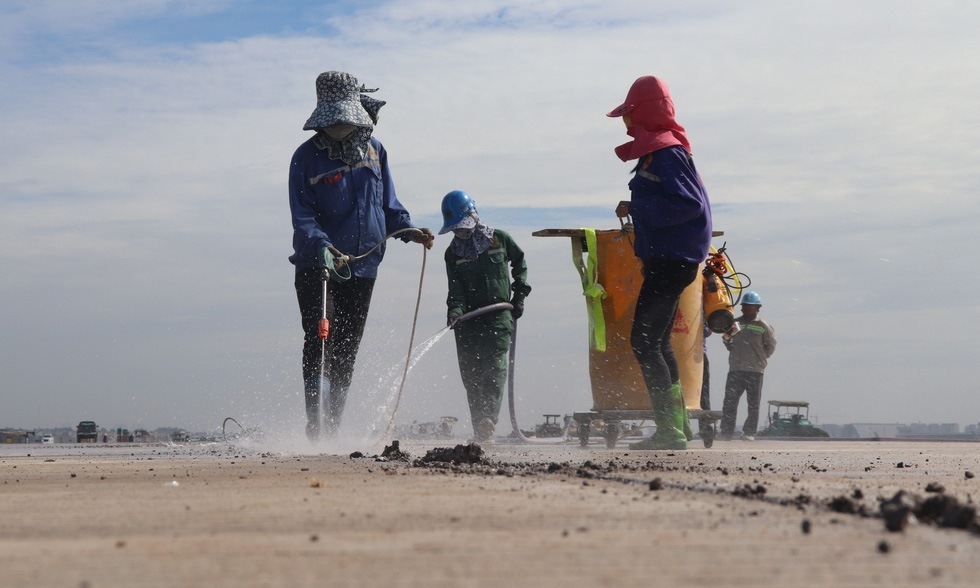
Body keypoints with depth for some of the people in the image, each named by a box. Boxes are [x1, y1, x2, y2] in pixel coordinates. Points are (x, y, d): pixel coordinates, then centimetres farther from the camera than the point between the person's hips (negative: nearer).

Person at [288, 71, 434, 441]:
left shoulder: (374, 150, 7)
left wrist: (407, 229, -1)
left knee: (346, 350, 8)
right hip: (317, 266, -4)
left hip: (362, 267, 4)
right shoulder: (308, 156, -6)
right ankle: (314, 427, -19)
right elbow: (302, 214, -11)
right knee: (318, 341, -16)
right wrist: (321, 245, -29)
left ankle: (332, 429, 16)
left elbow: (387, 202, 16)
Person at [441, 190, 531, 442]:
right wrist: (454, 311, -19)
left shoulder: (499, 239, 4)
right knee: (470, 373, 0)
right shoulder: (453, 253, 8)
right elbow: (455, 290, 0)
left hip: (500, 312, -2)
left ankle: (489, 419, -26)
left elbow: (520, 262, 20)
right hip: (468, 318, 3)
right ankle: (480, 430, 7)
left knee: (495, 367, -17)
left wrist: (520, 293, 11)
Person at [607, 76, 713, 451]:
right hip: (667, 259, 11)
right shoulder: (657, 149, 16)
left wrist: (636, 209, -19)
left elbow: (689, 203, -24)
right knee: (657, 341, 16)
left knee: (644, 342, -11)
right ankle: (676, 424, 23)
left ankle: (670, 431, -10)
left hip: (671, 260, -11)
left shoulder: (666, 152, -15)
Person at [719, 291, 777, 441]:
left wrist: (758, 358, 2)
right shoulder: (735, 323, 13)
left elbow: (770, 347, 6)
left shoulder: (763, 326, 0)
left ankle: (749, 432, 6)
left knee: (753, 404, 1)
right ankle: (726, 431, 3)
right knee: (729, 402, -1)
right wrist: (726, 338, 1)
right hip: (735, 370, 3)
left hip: (755, 371, -3)